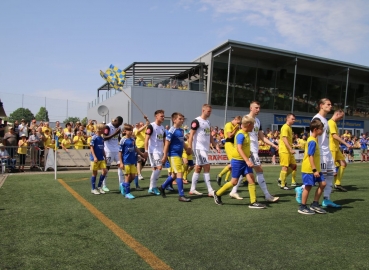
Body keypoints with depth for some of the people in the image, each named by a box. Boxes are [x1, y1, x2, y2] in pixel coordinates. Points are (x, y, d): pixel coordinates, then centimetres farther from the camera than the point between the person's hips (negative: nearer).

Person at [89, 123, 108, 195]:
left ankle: (99, 187, 15)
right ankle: (93, 189, 16)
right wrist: (94, 157, -20)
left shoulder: (102, 138, 10)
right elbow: (91, 147, -14)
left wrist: (105, 157, 18)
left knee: (105, 171, 0)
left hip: (101, 158, 7)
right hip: (95, 159, -7)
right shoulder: (94, 137, -11)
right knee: (94, 173, 3)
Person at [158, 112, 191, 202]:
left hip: (179, 155, 9)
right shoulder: (172, 131, -14)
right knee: (179, 173, -9)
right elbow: (167, 144, -14)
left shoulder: (182, 130, 11)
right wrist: (165, 156, -15)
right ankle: (181, 195, -3)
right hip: (173, 155, -9)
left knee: (175, 174, 16)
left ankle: (162, 187, 33)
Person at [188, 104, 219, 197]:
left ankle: (192, 189, 18)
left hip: (205, 148, 9)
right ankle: (210, 191, -7)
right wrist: (189, 147, -18)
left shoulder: (208, 122, 16)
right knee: (207, 167, -11)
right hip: (199, 148, -8)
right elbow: (191, 135, -13)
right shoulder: (196, 121, -10)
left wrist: (215, 145, 12)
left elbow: (209, 136, 21)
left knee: (198, 168, 11)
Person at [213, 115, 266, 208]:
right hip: (237, 160, -8)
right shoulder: (240, 134, -19)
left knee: (251, 179, -2)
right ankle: (217, 194, 19)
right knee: (234, 182, 0)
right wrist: (247, 160, -36)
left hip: (244, 161, 8)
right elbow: (239, 149, -29)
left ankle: (253, 202, 1)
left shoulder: (246, 134, 9)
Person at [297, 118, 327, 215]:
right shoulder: (312, 141, -18)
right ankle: (302, 207, 11)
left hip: (315, 168, 10)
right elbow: (310, 156, -22)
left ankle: (315, 204, 18)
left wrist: (316, 169, 21)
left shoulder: (315, 140, 12)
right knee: (308, 186, -2)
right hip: (309, 169, -10)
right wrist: (314, 170, -23)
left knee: (322, 183, 8)